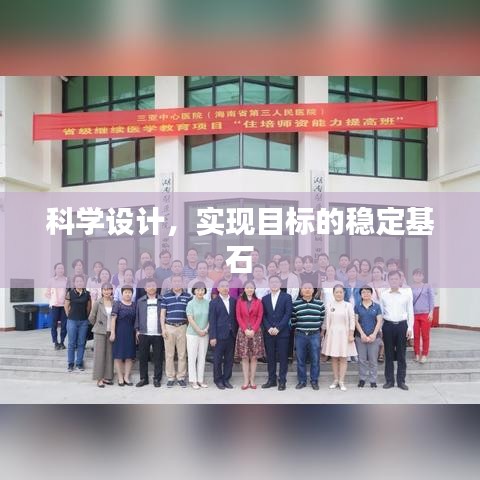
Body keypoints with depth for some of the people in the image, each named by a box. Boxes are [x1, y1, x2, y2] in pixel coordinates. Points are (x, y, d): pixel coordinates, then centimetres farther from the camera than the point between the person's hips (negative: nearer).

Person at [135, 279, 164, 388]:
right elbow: (137, 316, 10)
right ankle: (143, 378, 18)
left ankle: (157, 379, 14)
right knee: (142, 357, 6)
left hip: (158, 334, -1)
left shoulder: (162, 301, 4)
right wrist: (137, 330, 3)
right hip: (143, 334, 2)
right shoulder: (140, 301, 10)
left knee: (158, 358, 3)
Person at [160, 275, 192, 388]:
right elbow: (162, 314, 5)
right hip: (169, 327, 0)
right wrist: (163, 328, -3)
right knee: (169, 354, 3)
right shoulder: (166, 297, 4)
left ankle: (181, 377, 13)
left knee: (182, 354, 3)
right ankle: (170, 378, 12)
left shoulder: (188, 296, 4)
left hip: (182, 327, 0)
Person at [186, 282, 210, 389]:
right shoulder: (191, 304, -5)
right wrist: (199, 331, -11)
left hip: (205, 334, 2)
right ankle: (193, 380, 11)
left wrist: (206, 329, -10)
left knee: (202, 357, 8)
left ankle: (201, 379, 17)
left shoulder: (208, 303, 0)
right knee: (192, 357, 3)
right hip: (192, 334, -2)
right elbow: (190, 320, -9)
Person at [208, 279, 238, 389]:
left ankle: (226, 379, 21)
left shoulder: (233, 301, 8)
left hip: (231, 335, 4)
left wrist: (236, 332, 2)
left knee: (229, 359, 9)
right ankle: (218, 380, 17)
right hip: (219, 335, -4)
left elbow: (235, 317, 10)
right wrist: (212, 337, -11)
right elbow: (212, 321, -6)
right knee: (218, 359, 5)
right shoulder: (214, 302, -3)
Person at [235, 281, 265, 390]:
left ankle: (252, 380, 8)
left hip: (255, 331, 0)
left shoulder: (258, 301, 6)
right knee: (244, 357, 0)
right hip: (243, 331, 0)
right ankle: (246, 381, 5)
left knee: (254, 357, 1)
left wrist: (253, 330, -10)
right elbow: (238, 317, 1)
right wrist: (245, 330, -10)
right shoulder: (239, 301, 6)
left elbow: (260, 317, 1)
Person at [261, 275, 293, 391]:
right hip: (268, 333, 3)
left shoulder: (287, 297, 1)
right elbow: (263, 316, 6)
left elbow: (288, 314, -7)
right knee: (270, 358, 7)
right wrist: (269, 328, -9)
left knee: (283, 358, 1)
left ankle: (282, 381, 9)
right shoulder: (265, 298, 11)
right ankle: (272, 380, 16)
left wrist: (278, 328, -14)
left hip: (282, 332, -3)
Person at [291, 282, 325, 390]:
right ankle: (302, 381, 17)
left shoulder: (319, 303, 2)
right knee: (300, 359, 6)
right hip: (300, 335, 0)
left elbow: (323, 318, 10)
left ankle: (314, 381, 17)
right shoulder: (295, 304, 0)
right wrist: (297, 328, 7)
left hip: (315, 335, 0)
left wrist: (318, 327, 9)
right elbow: (293, 318, 7)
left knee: (315, 359, 4)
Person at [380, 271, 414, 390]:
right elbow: (380, 312, 6)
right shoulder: (383, 295, 3)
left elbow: (410, 312, 4)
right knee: (389, 354, 6)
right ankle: (389, 380, 15)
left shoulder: (406, 294, 2)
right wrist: (379, 328, 2)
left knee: (401, 354, 5)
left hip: (402, 325, 0)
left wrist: (410, 328, -2)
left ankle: (401, 381, 14)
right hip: (388, 325, 0)